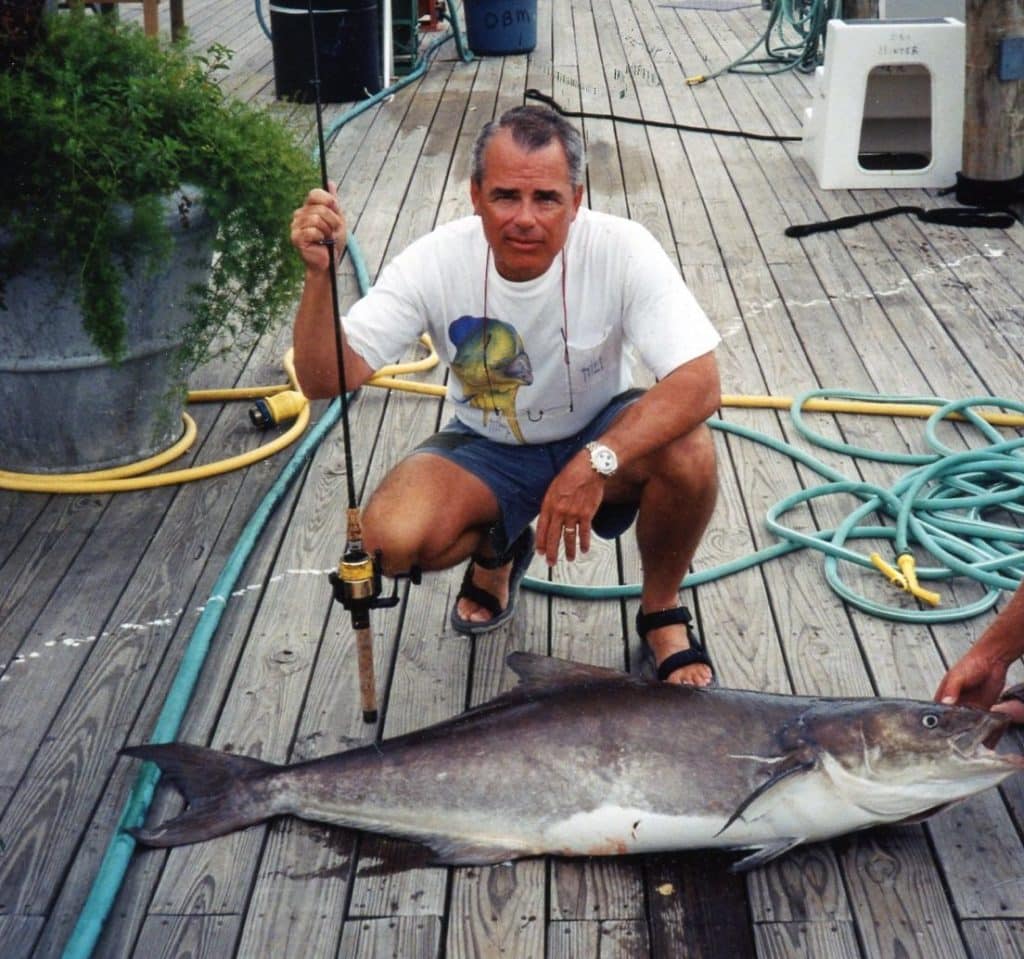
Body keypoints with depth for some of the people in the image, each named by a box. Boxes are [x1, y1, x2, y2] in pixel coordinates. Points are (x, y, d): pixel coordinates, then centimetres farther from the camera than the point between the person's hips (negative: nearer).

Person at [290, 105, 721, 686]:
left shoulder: (621, 249, -26)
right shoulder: (437, 263, -22)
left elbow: (700, 381, -32)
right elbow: (325, 380, -25)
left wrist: (596, 462, -44)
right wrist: (321, 274, -43)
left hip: (600, 436, -1)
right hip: (487, 449, 1)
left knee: (689, 453, -33)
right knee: (392, 539, -26)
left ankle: (662, 612, -1)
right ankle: (496, 551, 13)